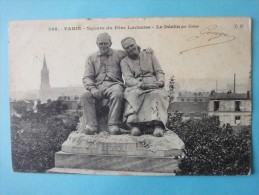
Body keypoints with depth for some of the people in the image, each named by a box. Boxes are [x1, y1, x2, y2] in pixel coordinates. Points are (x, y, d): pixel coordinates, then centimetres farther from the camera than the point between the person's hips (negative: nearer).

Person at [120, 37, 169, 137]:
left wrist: (160, 81, -9)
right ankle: (135, 124, -49)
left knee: (157, 94, -35)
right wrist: (141, 85, -20)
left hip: (153, 84, 1)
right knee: (133, 94, -37)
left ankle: (158, 125, -47)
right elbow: (128, 79, 0)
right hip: (135, 86, -1)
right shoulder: (124, 62, 16)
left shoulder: (150, 56, 22)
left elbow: (159, 72, 16)